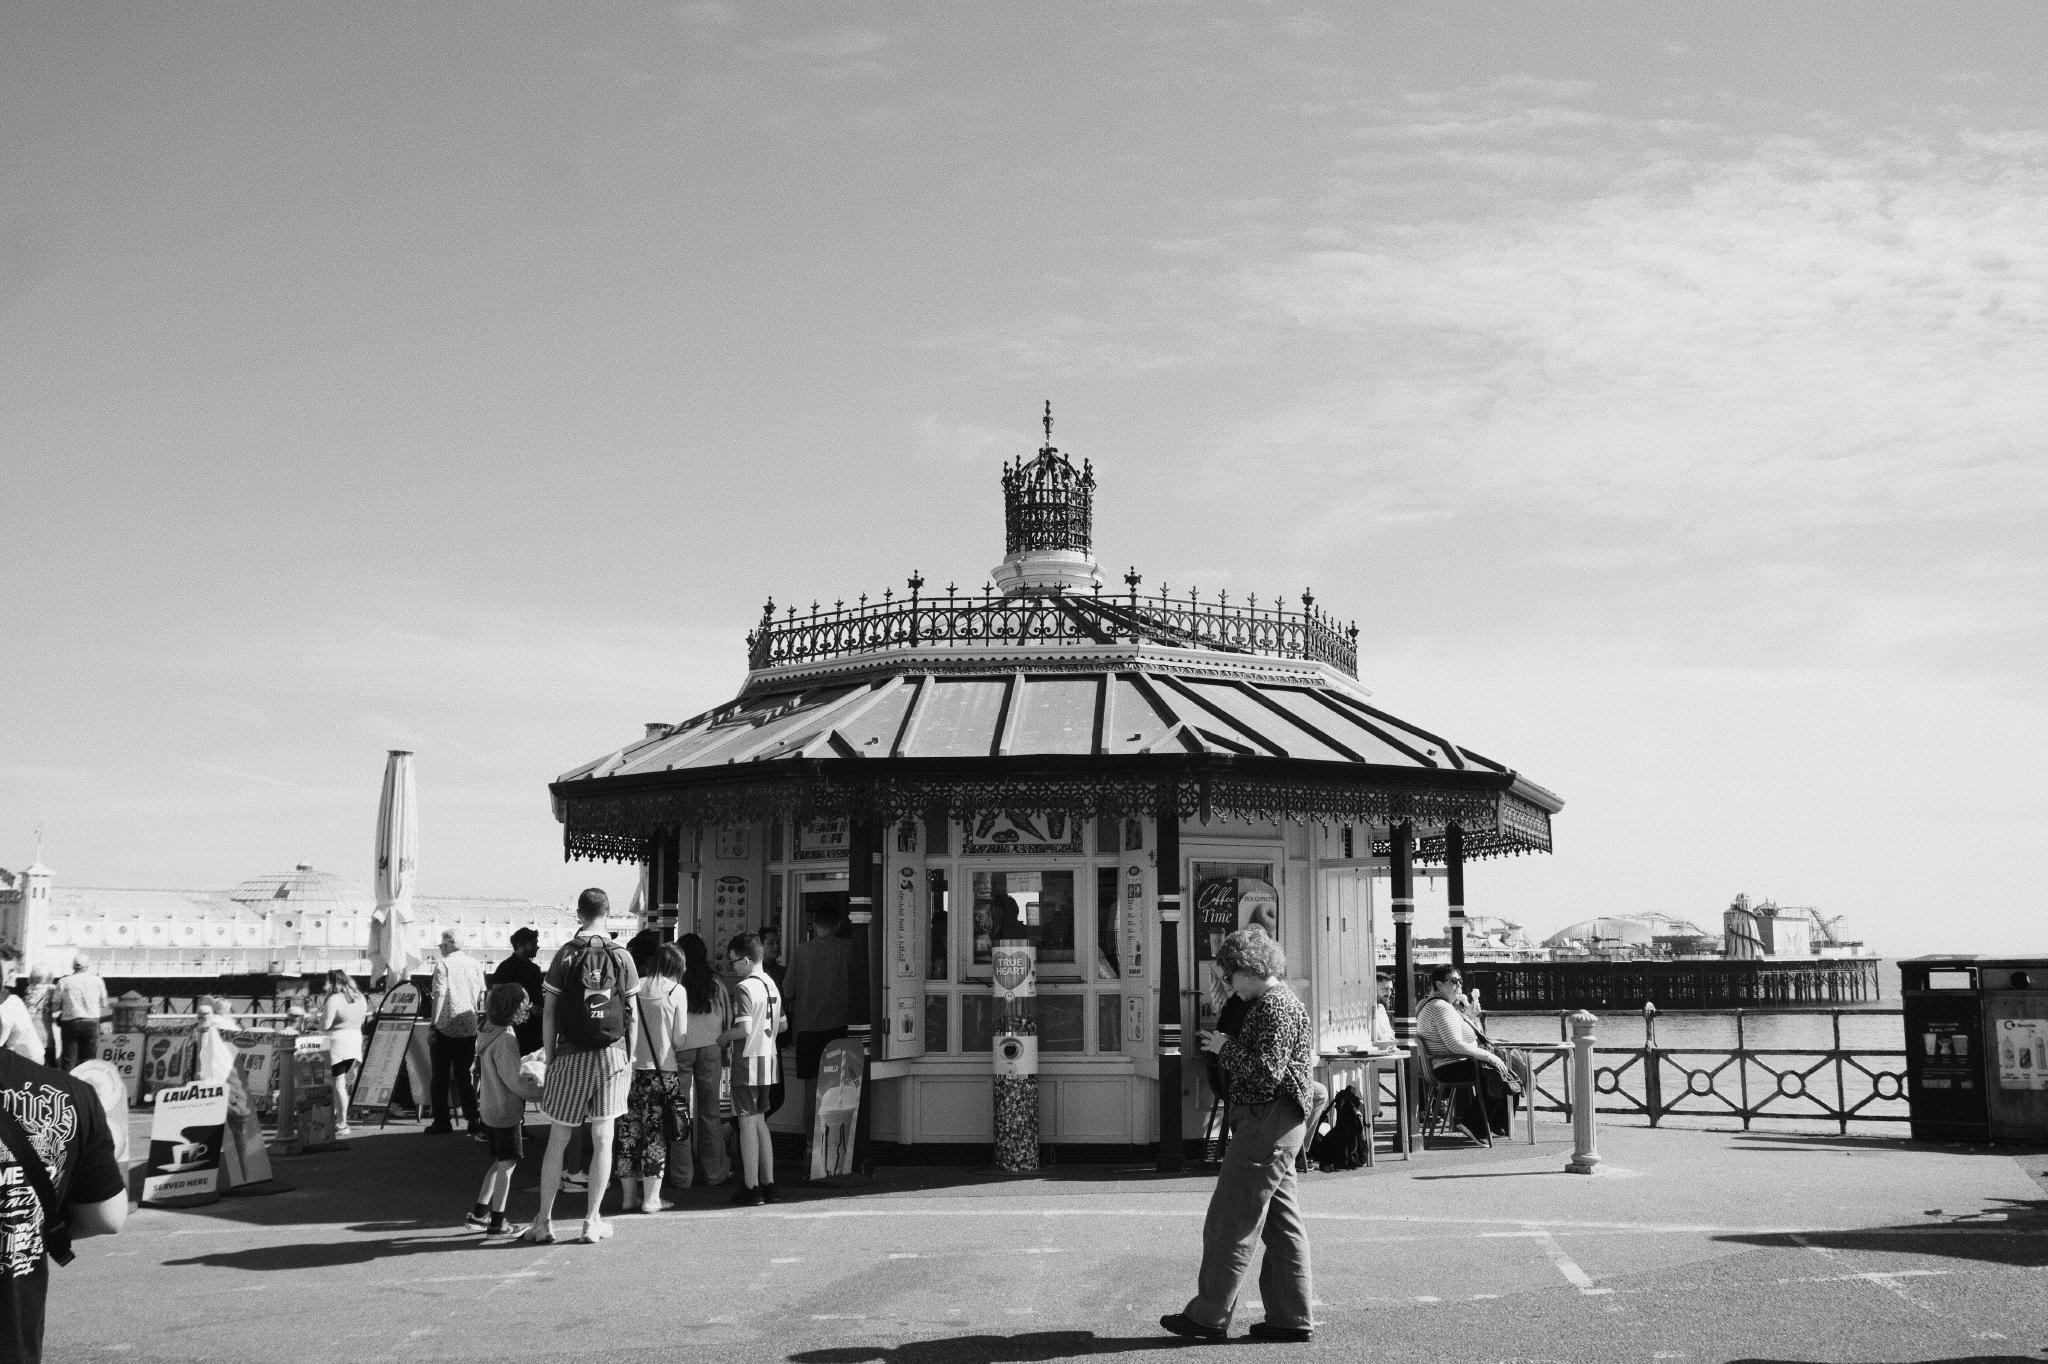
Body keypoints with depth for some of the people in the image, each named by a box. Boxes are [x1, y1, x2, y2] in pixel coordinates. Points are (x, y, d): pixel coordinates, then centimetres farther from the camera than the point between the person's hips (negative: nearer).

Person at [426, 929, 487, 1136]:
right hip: (469, 1028, 4)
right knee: (463, 1076, 12)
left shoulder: (443, 965, -7)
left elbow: (439, 997, -12)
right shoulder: (475, 964, 7)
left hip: (446, 1028, -4)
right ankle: (475, 1120, 4)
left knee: (441, 1077, 8)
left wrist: (433, 1026, -9)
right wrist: (479, 1024, 20)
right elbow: (481, 998, 10)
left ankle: (442, 1121, 11)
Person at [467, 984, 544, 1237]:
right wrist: (543, 1091, -11)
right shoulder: (505, 1038, -22)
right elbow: (514, 1081, -21)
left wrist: (524, 1076, 15)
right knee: (507, 1164, 2)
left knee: (500, 1162, 19)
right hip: (506, 1110, -9)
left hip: (489, 1107, 9)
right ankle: (497, 1222, 9)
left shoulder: (486, 1031, 6)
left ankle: (478, 1213, 21)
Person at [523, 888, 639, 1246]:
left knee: (557, 1140, 7)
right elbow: (631, 1013, 2)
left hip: (571, 1055, -1)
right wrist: (630, 1056, 10)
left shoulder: (565, 954, -2)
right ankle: (592, 1221, 8)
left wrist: (550, 1058, 4)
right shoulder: (621, 956, 1)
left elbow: (549, 1012, -2)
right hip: (612, 1054, 1)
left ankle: (543, 1222, 11)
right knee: (603, 1140, 5)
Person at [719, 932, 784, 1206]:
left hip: (747, 1061, -8)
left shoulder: (744, 988, -15)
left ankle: (751, 1188, 0)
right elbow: (783, 1025, 18)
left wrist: (720, 1037, -8)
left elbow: (744, 1029, -23)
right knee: (760, 1121, 15)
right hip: (768, 1061, 8)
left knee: (748, 1123, -2)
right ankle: (768, 1183, 16)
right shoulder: (771, 985, 11)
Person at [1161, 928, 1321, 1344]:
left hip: (1266, 1125, -11)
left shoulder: (1275, 1006, -16)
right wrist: (1226, 1048, 12)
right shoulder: (1282, 1002, 18)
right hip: (1280, 1126, 11)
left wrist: (1226, 1047, -11)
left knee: (1229, 1224, -5)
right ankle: (1291, 1317, 14)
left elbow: (1266, 1071, -23)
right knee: (1282, 1224, 11)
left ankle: (1209, 1316, 1)